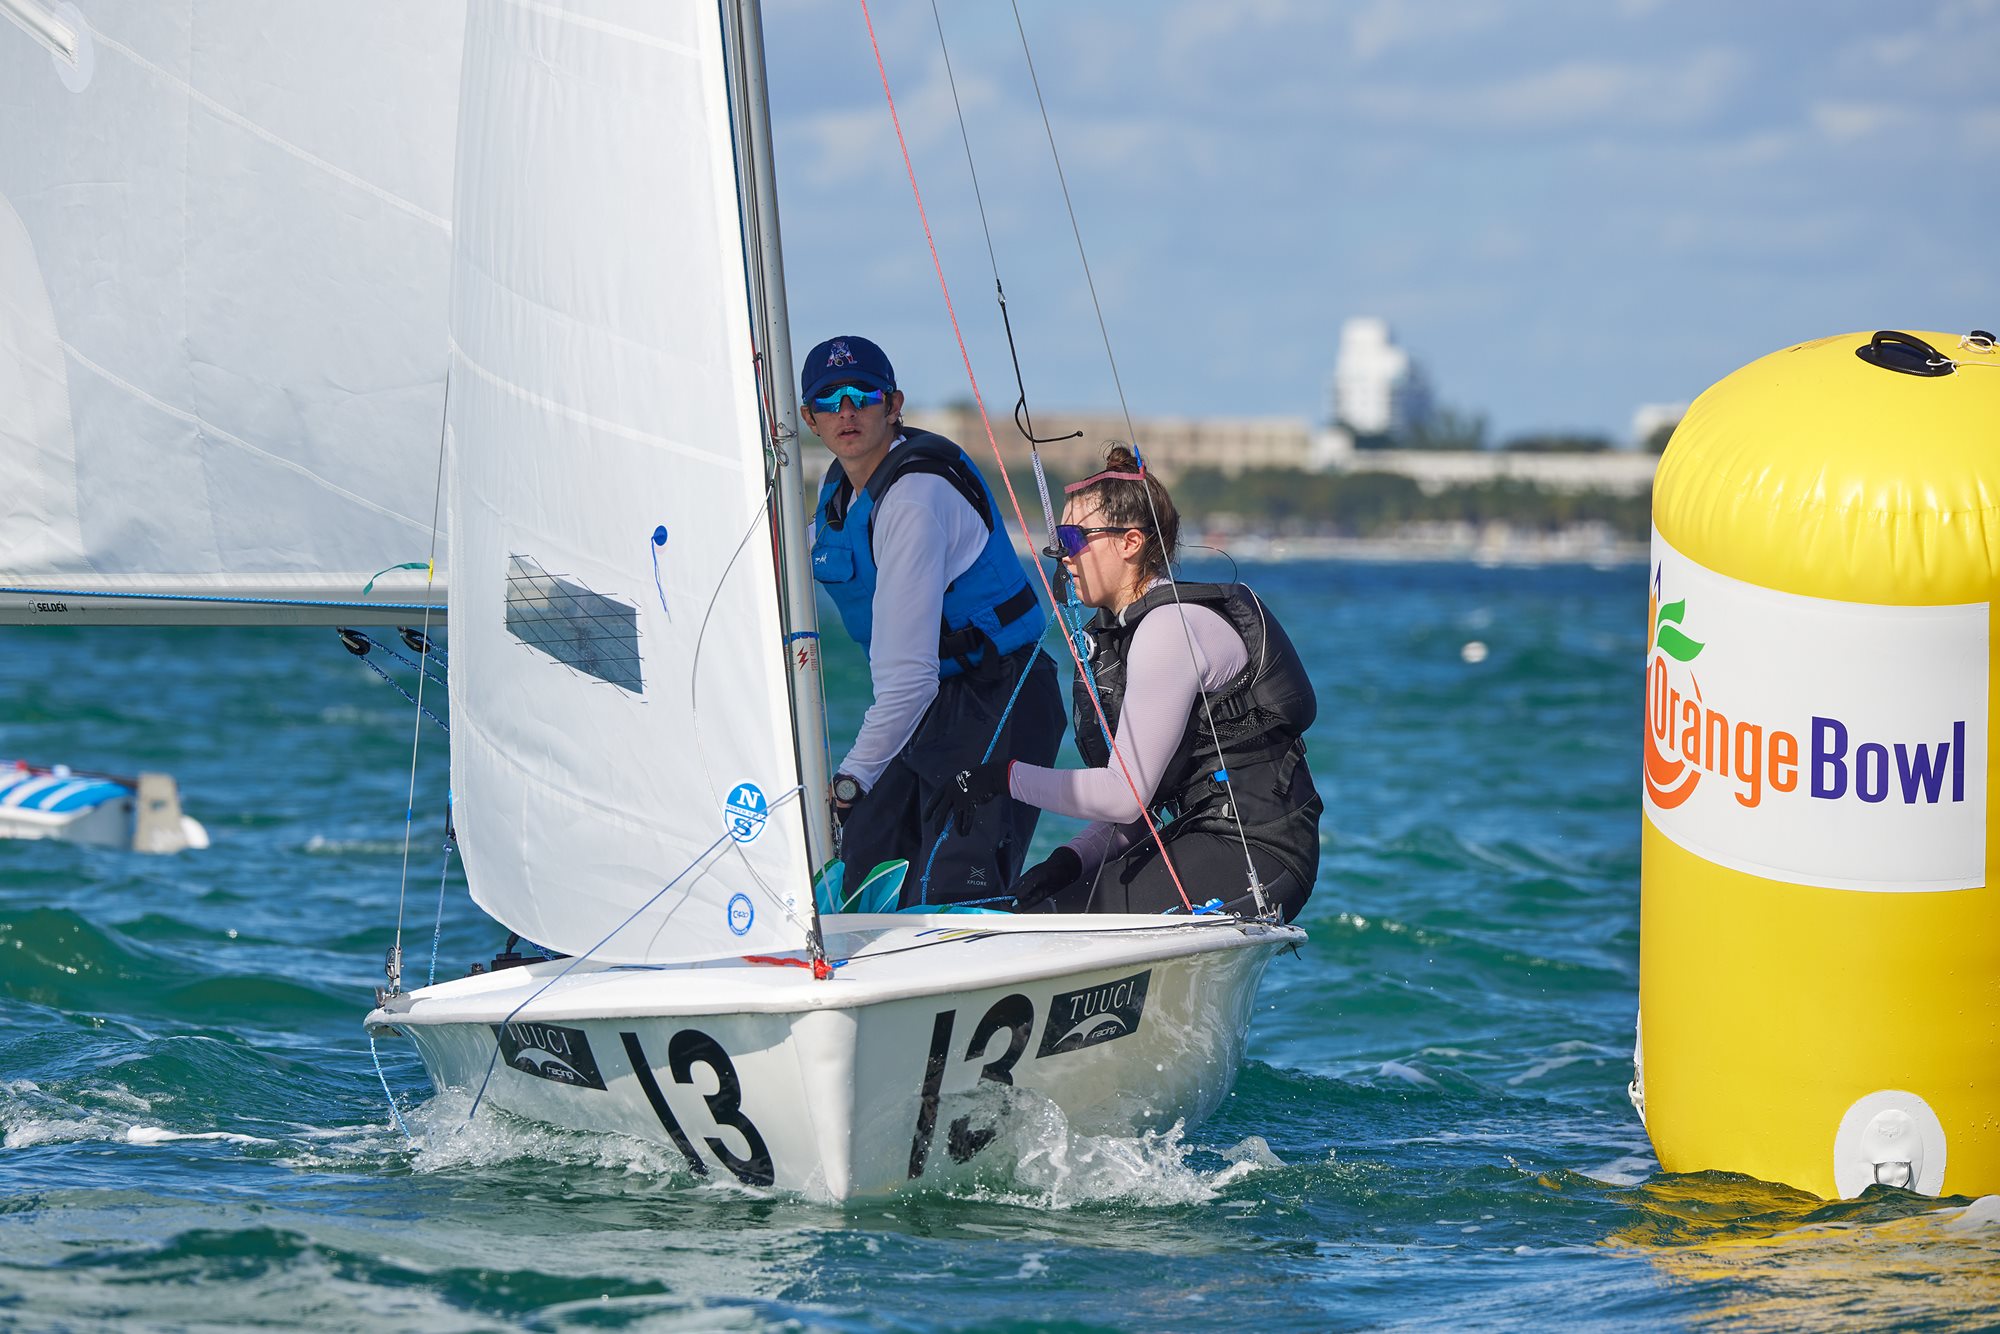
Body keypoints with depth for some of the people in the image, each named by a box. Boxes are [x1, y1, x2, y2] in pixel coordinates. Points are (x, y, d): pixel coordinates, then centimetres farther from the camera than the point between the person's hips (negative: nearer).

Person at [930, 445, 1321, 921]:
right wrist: (1071, 859, -2)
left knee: (1058, 919, -16)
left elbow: (1126, 794, -18)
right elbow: (1141, 805, 14)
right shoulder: (1122, 631, 16)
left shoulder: (1171, 627, -15)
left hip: (1256, 854, -9)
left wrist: (1007, 776, -9)